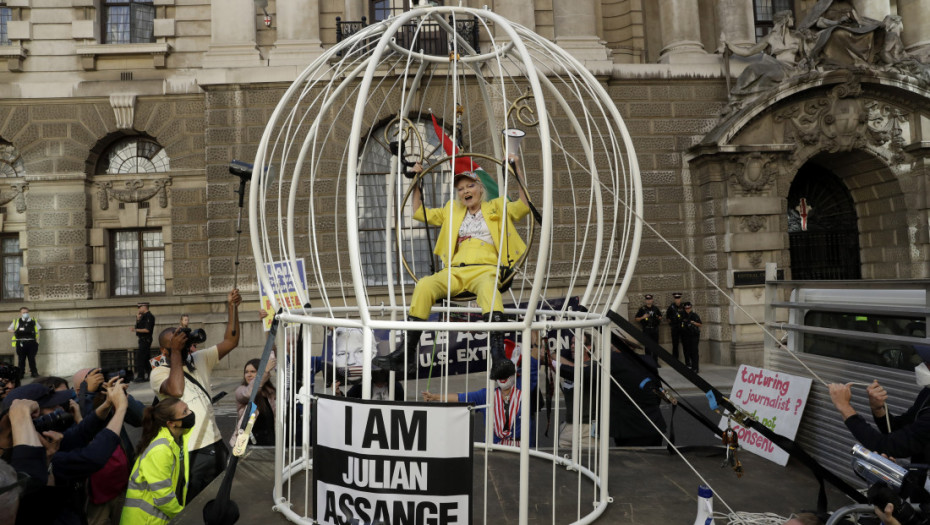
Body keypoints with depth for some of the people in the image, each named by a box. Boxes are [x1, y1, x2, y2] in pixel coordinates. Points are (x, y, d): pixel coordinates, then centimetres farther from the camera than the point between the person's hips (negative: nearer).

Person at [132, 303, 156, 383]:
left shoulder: (149, 316, -14)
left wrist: (136, 330, -18)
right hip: (143, 340, 10)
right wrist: (138, 318, 6)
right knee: (146, 359, 13)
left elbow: (147, 330, -21)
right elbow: (138, 326, 16)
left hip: (145, 340, -10)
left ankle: (140, 377, -8)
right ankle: (149, 375, 19)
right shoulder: (144, 316, 16)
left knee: (139, 358, -10)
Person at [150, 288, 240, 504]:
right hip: (189, 453, -5)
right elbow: (176, 390, -28)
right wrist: (176, 351, -20)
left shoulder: (200, 359, 9)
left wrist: (232, 306, -6)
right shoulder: (158, 373, -7)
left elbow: (230, 342, 3)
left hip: (215, 445, 5)